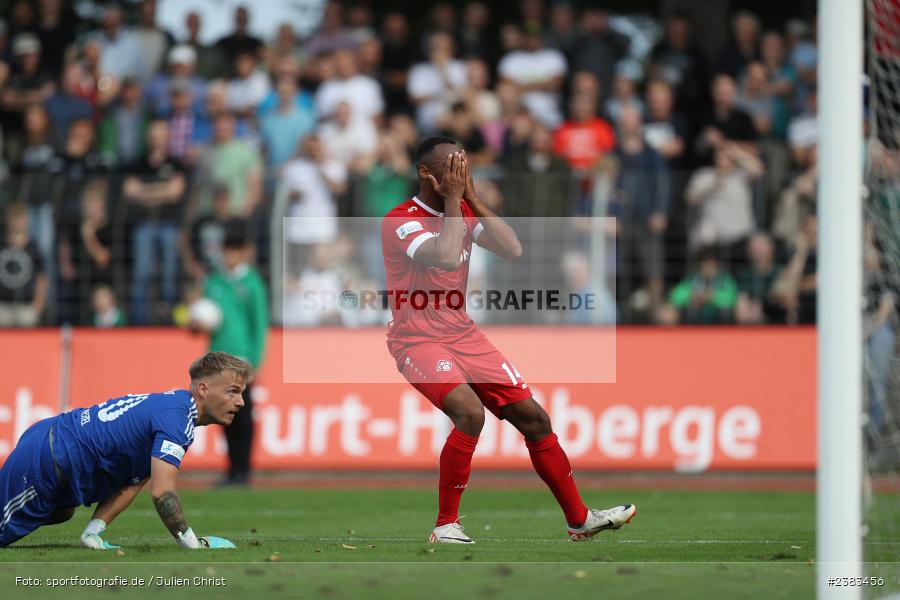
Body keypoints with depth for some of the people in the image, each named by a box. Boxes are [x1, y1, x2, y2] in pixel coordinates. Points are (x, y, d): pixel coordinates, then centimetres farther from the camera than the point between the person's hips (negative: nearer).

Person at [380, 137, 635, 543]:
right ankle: (445, 526, -19)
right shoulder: (400, 221, -16)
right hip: (417, 340, -8)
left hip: (463, 334, 8)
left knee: (533, 417, 6)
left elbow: (513, 250, -4)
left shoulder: (463, 212, 7)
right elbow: (446, 257, -32)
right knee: (471, 412, -31)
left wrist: (473, 199, -8)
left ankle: (580, 519, 19)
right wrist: (454, 200, -21)